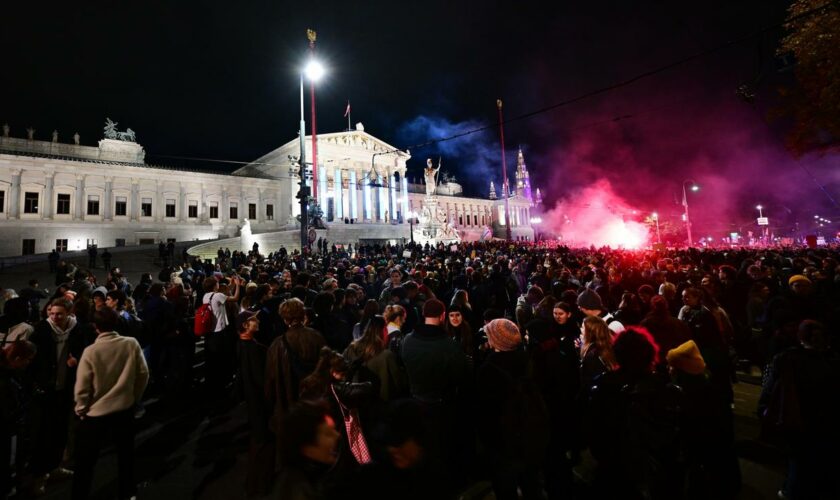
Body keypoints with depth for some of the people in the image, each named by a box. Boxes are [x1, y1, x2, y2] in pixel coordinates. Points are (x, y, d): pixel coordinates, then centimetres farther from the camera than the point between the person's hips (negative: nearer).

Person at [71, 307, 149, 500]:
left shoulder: (90, 351, -18)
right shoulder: (132, 344, -14)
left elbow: (81, 388, -12)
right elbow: (143, 374, -6)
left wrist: (81, 409, 7)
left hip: (95, 414, -2)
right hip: (125, 409, 3)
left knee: (85, 462, 17)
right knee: (126, 454, 21)